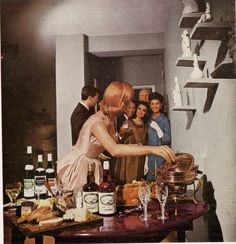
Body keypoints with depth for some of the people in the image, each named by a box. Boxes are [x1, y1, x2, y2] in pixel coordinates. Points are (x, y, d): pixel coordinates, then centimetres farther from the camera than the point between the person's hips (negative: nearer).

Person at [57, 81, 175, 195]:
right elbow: (114, 150, -45)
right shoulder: (97, 122, -29)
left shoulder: (109, 119, 1)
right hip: (76, 168, -8)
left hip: (90, 166, 8)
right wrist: (151, 149, -52)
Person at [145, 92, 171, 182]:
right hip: (151, 157, 4)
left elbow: (167, 140, -7)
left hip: (162, 157, -4)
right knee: (149, 182, 4)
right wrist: (146, 162, 11)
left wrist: (157, 128, -18)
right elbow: (147, 142, 12)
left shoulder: (164, 120, -4)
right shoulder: (149, 121, 9)